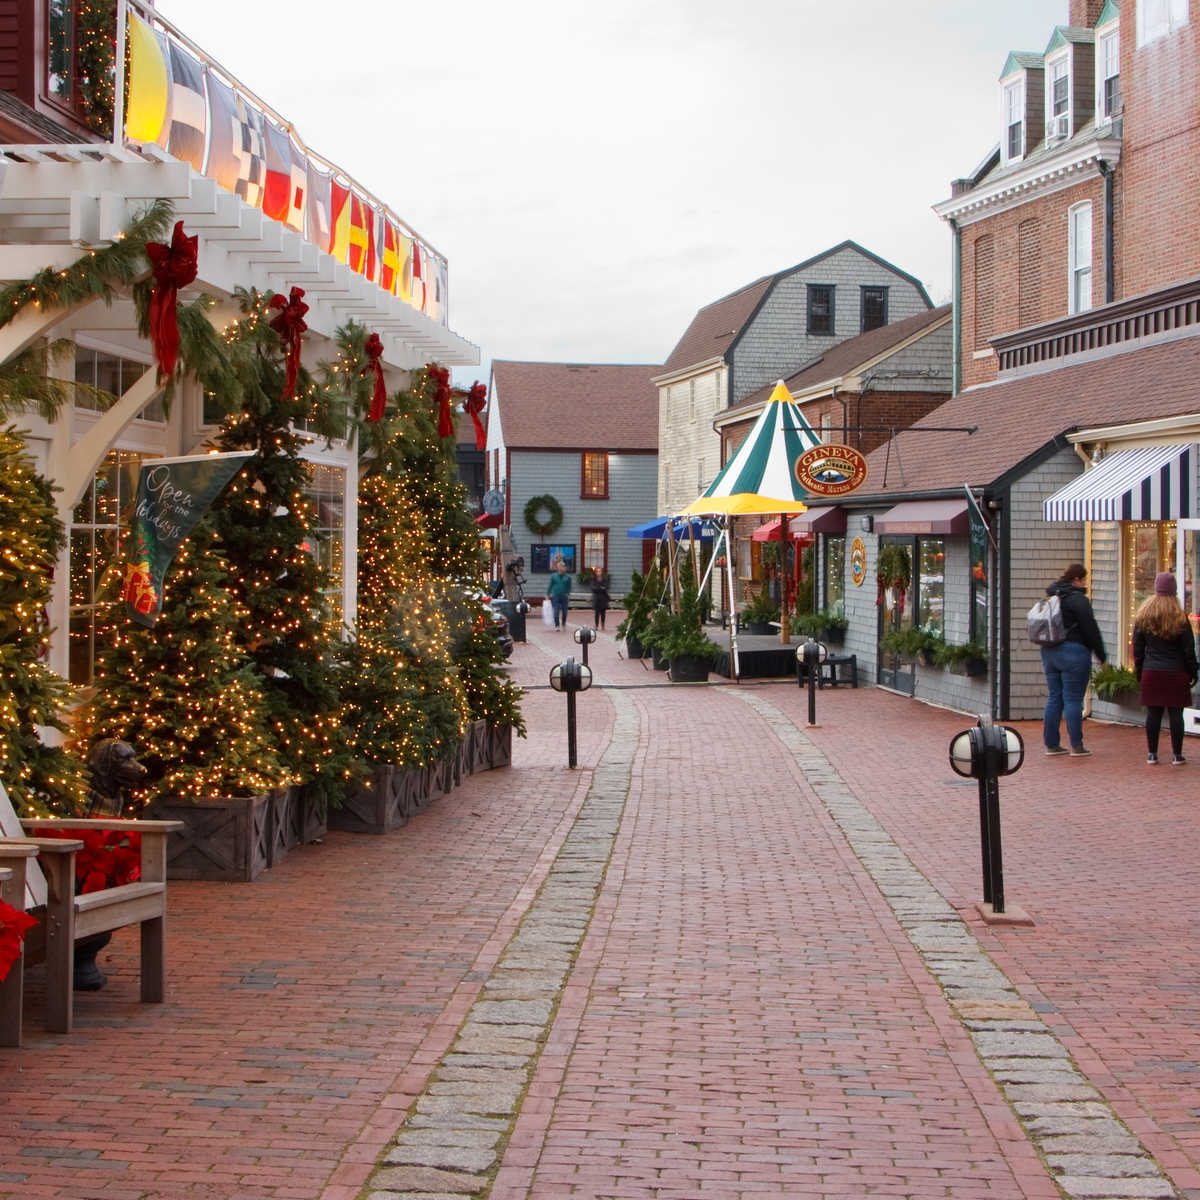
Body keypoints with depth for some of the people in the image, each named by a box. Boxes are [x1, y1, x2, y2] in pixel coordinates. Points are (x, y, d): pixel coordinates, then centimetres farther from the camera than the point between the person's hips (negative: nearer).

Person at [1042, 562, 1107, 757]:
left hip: (1049, 652, 7)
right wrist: (1101, 654, -4)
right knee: (1073, 699, -4)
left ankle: (1051, 743, 11)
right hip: (1073, 652, -7)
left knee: (1054, 698, 10)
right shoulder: (1078, 599, -13)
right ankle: (1076, 746, -1)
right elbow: (1091, 629, -12)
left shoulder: (1050, 597, 12)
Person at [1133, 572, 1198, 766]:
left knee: (1153, 713, 6)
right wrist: (1192, 673, 6)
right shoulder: (1180, 618, -7)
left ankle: (1152, 754, 10)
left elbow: (1137, 648, 7)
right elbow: (1189, 650, -4)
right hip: (1176, 673, -2)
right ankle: (1177, 755, 6)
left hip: (1151, 673, 2)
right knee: (1175, 714, 2)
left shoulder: (1143, 617, 1)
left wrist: (1139, 673, 15)